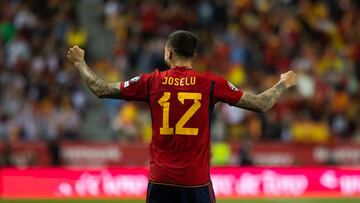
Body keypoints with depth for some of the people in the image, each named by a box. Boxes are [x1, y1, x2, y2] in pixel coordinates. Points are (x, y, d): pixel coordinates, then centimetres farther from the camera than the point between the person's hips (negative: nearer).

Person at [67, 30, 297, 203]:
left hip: (160, 180, 1)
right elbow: (261, 105, 1)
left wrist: (80, 62, 22)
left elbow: (101, 90, 6)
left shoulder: (151, 82, 0)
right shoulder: (211, 83, -3)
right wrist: (284, 84, 20)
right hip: (197, 181, -1)